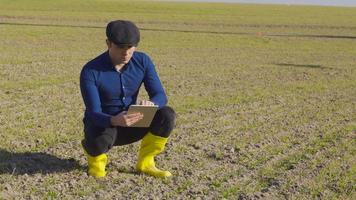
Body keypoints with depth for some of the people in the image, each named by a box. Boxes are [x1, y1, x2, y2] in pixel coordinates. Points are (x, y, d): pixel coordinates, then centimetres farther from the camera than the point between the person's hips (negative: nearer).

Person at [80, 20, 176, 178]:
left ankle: (145, 163, -3)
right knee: (101, 141, -40)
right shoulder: (90, 71, -21)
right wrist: (115, 120, -49)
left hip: (130, 125, 4)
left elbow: (160, 95, -11)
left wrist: (151, 104, -37)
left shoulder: (142, 61, -9)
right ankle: (95, 156, 0)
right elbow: (93, 114, -26)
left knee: (167, 115, -22)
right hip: (103, 125, -4)